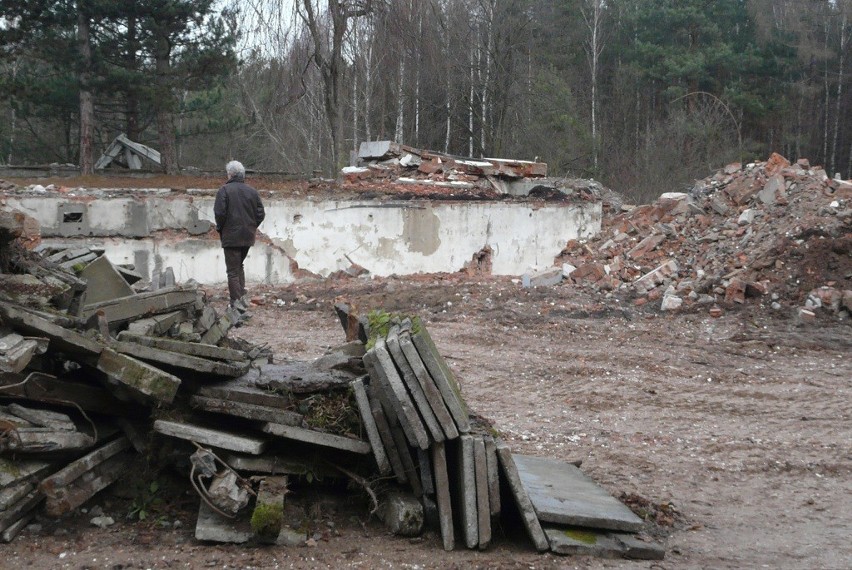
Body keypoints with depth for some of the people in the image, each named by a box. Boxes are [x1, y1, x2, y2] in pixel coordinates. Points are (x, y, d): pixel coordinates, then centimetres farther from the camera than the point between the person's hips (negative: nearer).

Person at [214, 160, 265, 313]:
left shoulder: (224, 190, -10)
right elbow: (260, 213, 4)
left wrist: (220, 227, 0)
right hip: (248, 237, 5)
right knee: (239, 266, 21)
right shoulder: (252, 191, 6)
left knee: (233, 269, -1)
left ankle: (237, 300, -6)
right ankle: (242, 296, 16)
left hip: (231, 237, -5)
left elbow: (220, 213, -17)